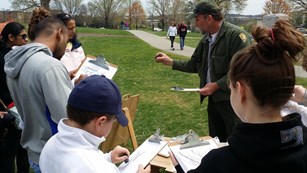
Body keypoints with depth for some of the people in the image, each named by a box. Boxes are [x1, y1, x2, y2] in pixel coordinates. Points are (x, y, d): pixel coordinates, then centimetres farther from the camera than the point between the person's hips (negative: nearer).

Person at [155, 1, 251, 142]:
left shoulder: (236, 35, -18)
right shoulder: (206, 39, 10)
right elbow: (195, 64, 17)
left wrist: (217, 85, -22)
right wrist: (171, 62, 9)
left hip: (232, 99, -8)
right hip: (213, 98, 8)